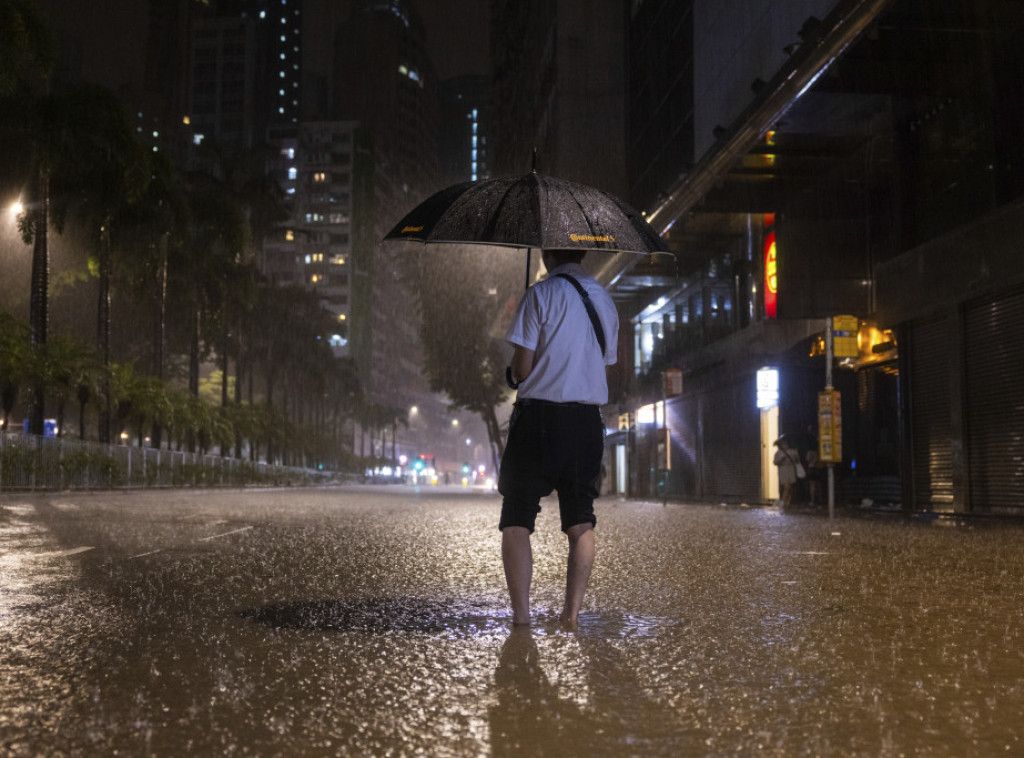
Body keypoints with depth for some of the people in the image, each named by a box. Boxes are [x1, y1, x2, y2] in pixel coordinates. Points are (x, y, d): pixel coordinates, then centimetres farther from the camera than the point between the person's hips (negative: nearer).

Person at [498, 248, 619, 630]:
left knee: (516, 520, 1)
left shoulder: (540, 294, -6)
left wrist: (514, 375, 13)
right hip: (588, 419, 5)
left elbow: (521, 368, -9)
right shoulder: (605, 300, 12)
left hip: (540, 415, -5)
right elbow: (603, 363, 15)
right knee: (581, 521, 12)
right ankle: (572, 613, 11)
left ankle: (521, 616, -5)